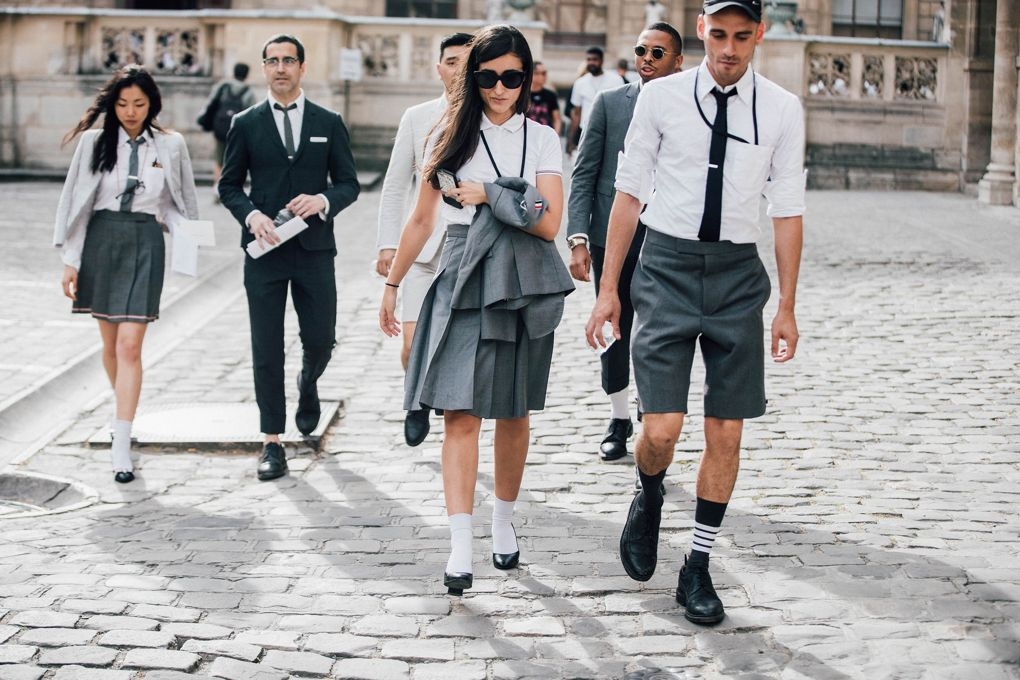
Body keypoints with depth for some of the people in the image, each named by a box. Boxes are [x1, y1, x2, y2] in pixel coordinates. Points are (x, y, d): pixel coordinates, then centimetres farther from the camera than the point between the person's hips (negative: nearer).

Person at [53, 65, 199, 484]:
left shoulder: (171, 146, 2)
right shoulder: (95, 142, 2)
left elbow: (180, 204, 11)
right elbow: (75, 201, 4)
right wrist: (70, 261, 0)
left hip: (145, 244, -2)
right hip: (101, 241, 2)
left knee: (129, 347, -10)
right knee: (110, 344, 12)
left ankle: (122, 447, -10)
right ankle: (124, 411, 37)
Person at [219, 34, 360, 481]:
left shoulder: (329, 124, 6)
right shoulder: (246, 124, 6)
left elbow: (349, 183, 7)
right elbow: (229, 185, 9)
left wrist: (323, 201, -14)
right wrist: (251, 215, -11)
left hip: (314, 248, 1)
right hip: (265, 248, 0)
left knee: (320, 339, 5)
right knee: (266, 349, 0)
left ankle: (308, 384, 41)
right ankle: (273, 442, 6)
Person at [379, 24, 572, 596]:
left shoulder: (542, 141, 4)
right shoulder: (451, 137, 7)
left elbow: (548, 224, -6)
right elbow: (422, 219, 11)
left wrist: (486, 195, -10)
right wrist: (393, 283, 12)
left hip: (522, 286, 0)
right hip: (463, 285, 0)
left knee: (513, 413, 11)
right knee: (461, 414, -10)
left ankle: (504, 522, 29)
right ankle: (461, 547, -12)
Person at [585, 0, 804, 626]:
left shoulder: (782, 110, 1)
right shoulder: (662, 97, -1)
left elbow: (787, 210, 5)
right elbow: (630, 193, 3)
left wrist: (787, 307, 4)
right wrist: (608, 288, 2)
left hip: (738, 273, 2)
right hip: (668, 265, -1)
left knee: (726, 434, 5)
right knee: (663, 429, -10)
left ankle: (699, 569, 20)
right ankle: (649, 500, 26)